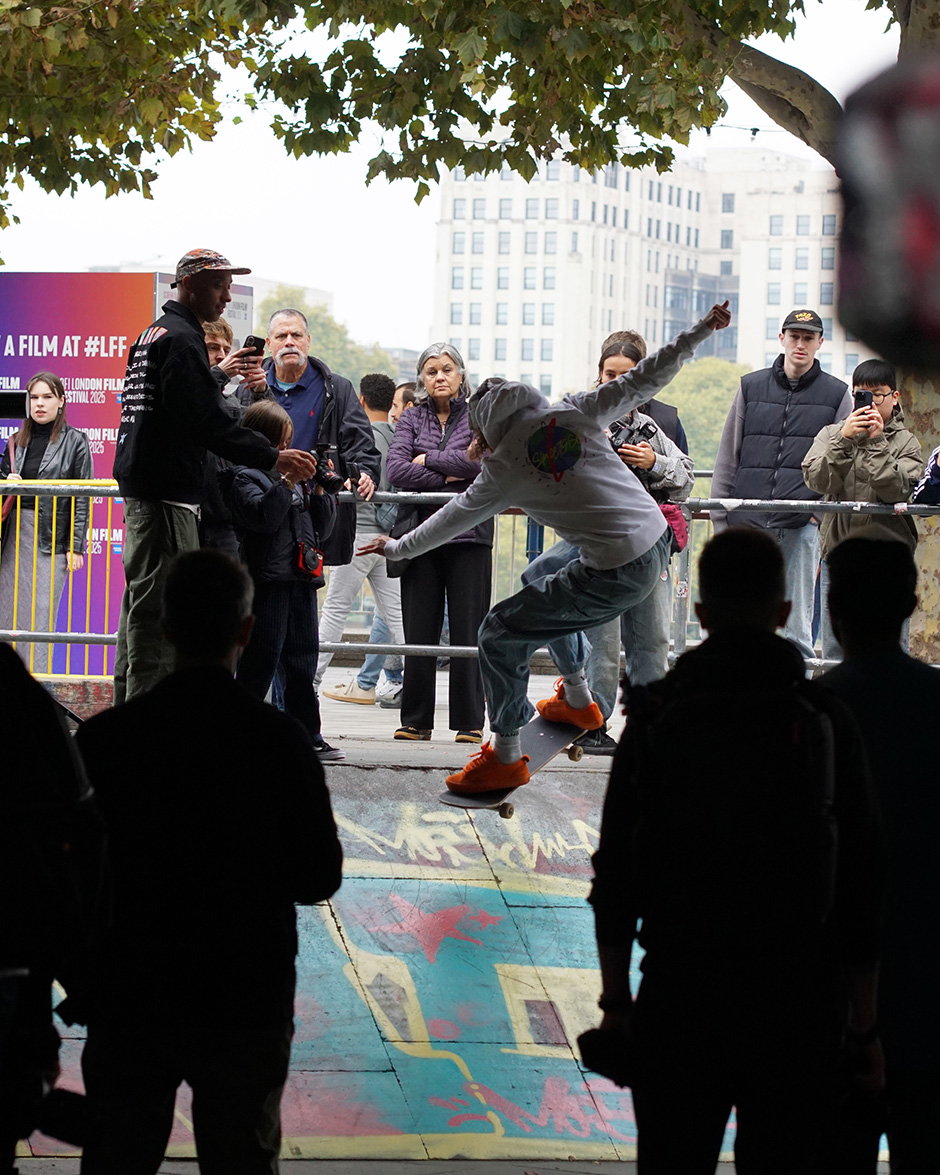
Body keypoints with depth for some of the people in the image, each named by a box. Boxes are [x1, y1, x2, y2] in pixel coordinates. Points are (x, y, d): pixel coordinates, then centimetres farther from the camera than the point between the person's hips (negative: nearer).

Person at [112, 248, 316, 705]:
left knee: (141, 607, 14)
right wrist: (272, 457, -17)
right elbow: (207, 421, -19)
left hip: (141, 489, 11)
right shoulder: (181, 338, -12)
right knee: (158, 614, -10)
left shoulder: (153, 334, 20)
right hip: (168, 495, -11)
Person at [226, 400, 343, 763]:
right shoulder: (243, 478, -4)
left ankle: (308, 737, 15)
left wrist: (319, 490, 5)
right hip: (267, 580, -7)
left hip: (301, 580, 7)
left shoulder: (297, 477, 17)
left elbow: (321, 528, 19)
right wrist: (286, 481, -20)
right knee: (260, 662, -5)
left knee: (302, 663, 10)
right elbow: (263, 516, -20)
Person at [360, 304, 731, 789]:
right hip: (657, 543, 8)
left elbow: (452, 520, 9)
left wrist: (397, 548, 25)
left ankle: (505, 757, 9)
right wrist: (701, 330, 15)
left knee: (501, 633, 3)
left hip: (616, 575, -8)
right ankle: (576, 699, 45)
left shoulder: (504, 467, -5)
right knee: (545, 587, 33)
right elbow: (643, 380, 7)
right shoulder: (574, 412, 5)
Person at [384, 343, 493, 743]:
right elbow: (395, 470, -2)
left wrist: (427, 459, -4)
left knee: (467, 631, -4)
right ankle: (415, 720, 6)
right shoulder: (412, 418, 13)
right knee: (418, 631, 0)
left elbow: (482, 459, -11)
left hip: (468, 533, -2)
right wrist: (449, 477, -8)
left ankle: (470, 721, 1)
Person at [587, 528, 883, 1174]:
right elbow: (860, 887, -5)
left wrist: (615, 1000, 10)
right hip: (797, 1001, 0)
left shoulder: (655, 718, -2)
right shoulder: (827, 721, -5)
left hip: (680, 996, 0)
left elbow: (615, 873, 0)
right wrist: (865, 1029, 2)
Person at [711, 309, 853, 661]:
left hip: (802, 526, -2)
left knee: (797, 629, -3)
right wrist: (719, 518, 7)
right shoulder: (751, 387, 12)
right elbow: (727, 457, 13)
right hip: (746, 523, 2)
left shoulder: (837, 394, 8)